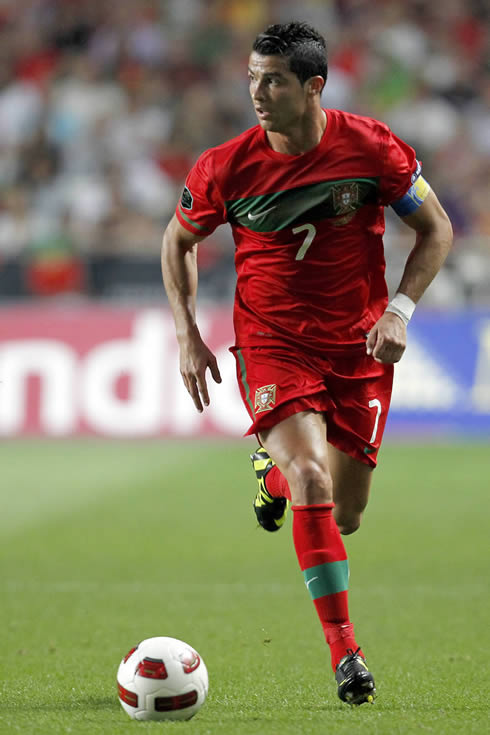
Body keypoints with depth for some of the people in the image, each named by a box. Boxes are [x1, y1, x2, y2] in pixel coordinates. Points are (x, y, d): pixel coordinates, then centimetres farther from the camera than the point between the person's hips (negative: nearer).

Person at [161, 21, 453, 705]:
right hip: (272, 343, -1)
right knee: (312, 480, -24)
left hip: (360, 346, 2)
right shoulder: (227, 167, -11)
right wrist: (187, 333, 0)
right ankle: (344, 650, -19)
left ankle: (276, 469, 41)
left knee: (343, 515, 5)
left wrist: (399, 310, -10)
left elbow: (436, 229, 1)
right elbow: (180, 240, 8)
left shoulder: (372, 147, -12)